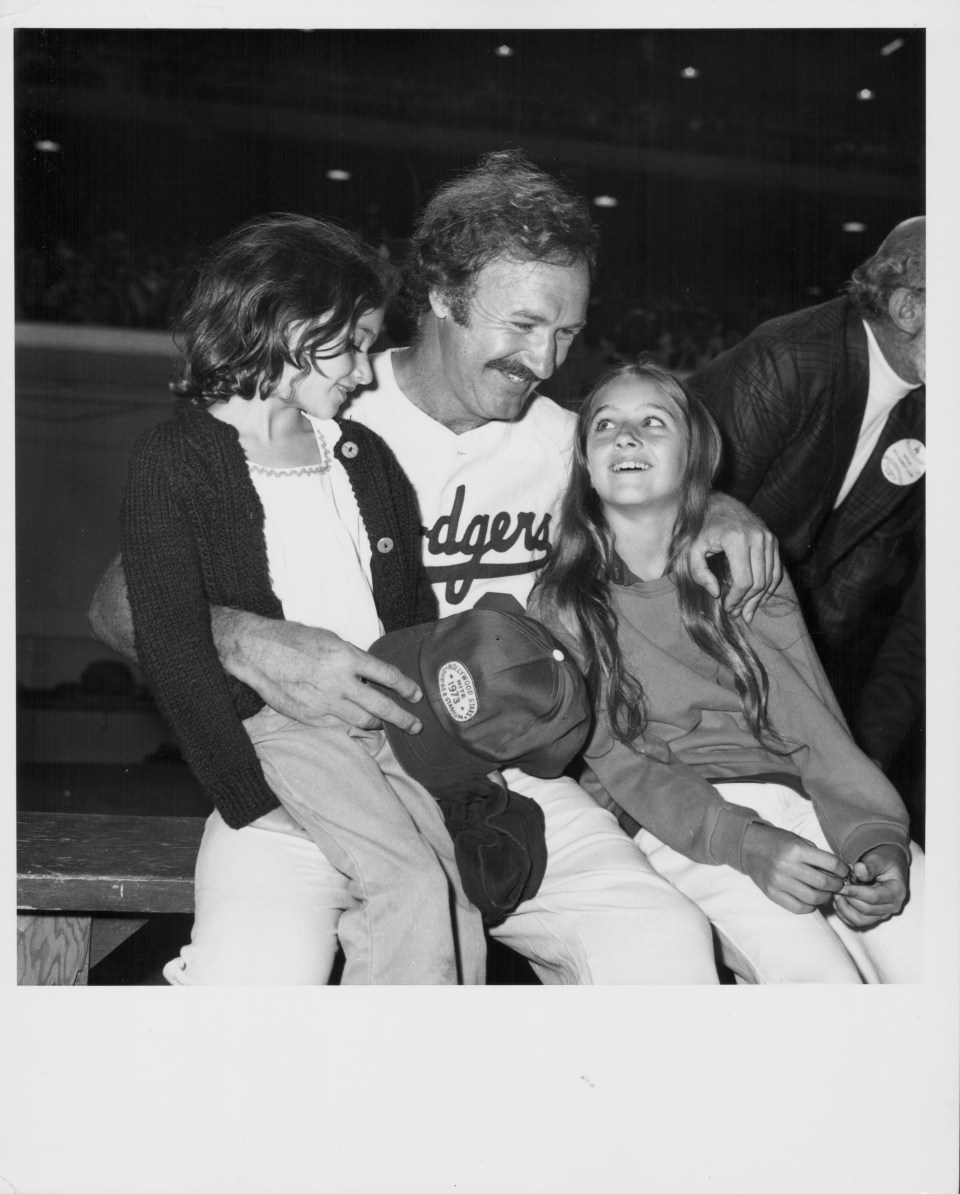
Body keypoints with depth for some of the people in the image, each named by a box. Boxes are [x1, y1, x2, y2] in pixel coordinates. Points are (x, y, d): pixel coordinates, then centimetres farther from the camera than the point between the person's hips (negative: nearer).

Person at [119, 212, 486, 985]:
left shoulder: (364, 456, 17)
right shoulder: (175, 461, -2)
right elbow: (173, 651, -7)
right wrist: (250, 804, -13)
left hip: (391, 713, 5)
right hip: (278, 720, -5)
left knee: (458, 925, -10)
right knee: (416, 893, -23)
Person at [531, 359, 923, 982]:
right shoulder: (561, 604, 6)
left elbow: (812, 718, 5)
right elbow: (617, 762, -3)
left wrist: (874, 835, -13)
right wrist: (748, 843, -19)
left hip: (802, 799, 3)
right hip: (674, 832, -3)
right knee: (817, 974, -26)